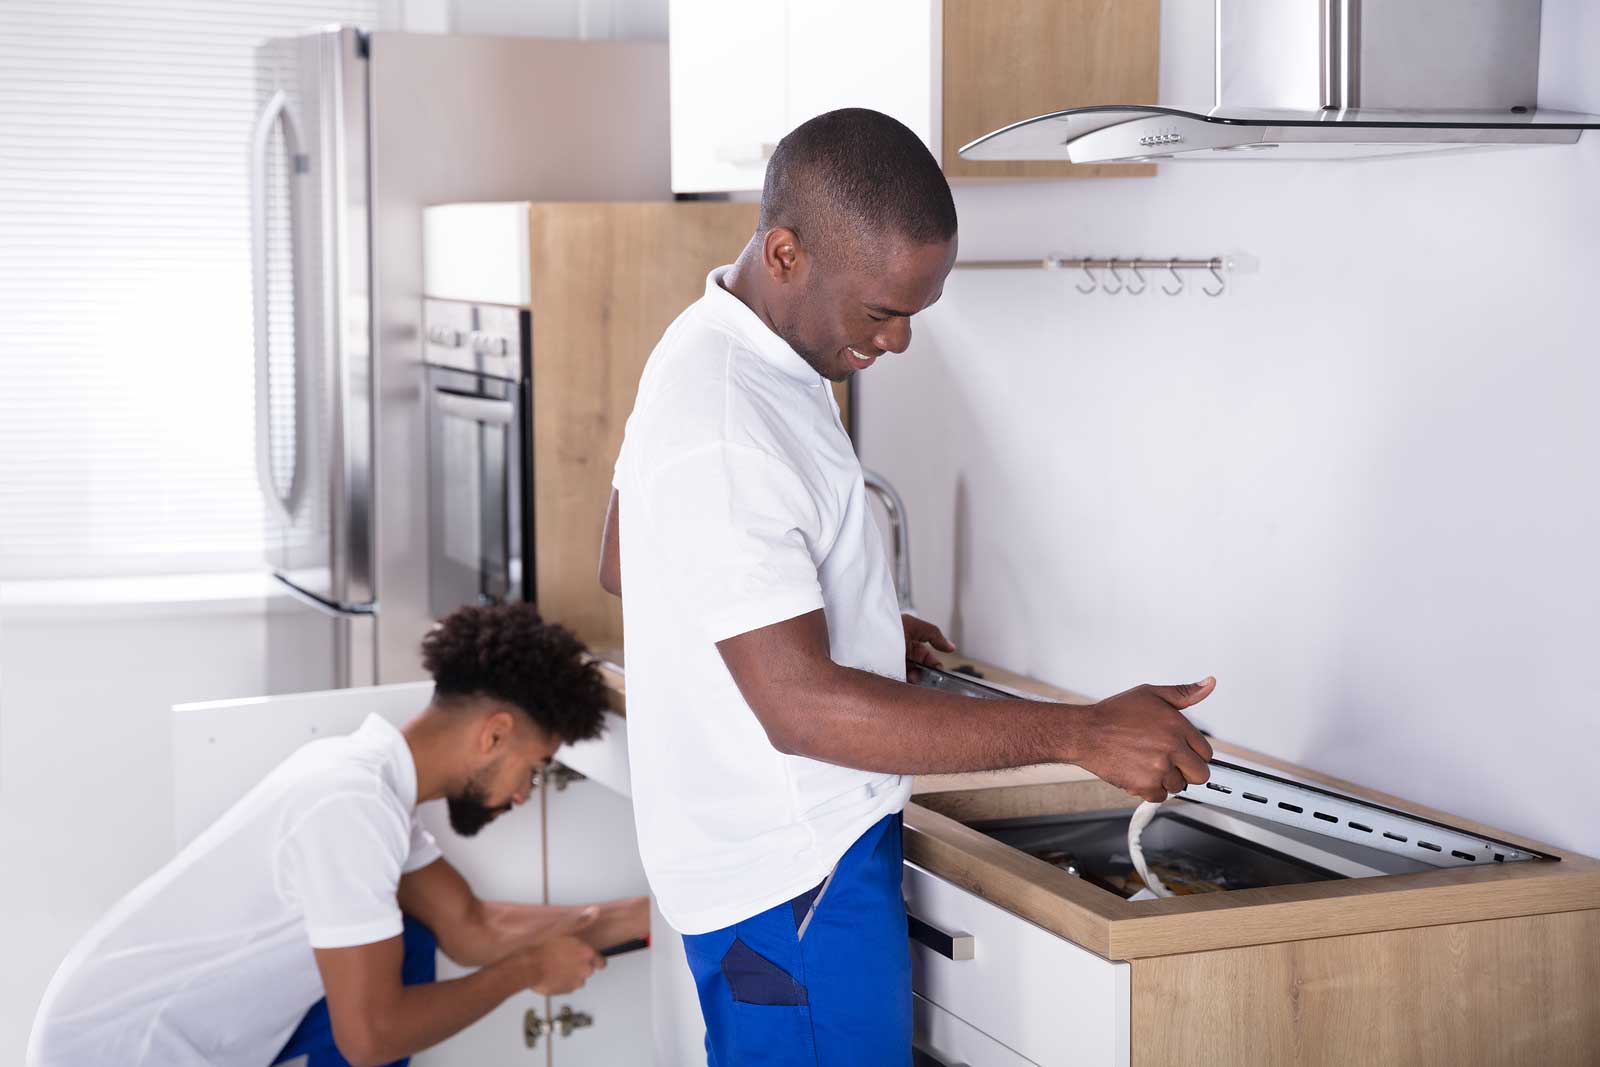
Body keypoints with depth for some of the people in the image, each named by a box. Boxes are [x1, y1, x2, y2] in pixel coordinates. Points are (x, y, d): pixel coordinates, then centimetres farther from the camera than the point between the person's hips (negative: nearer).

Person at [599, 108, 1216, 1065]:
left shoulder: (715, 350, 6)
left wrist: (855, 622, 18)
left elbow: (625, 567, 19)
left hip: (786, 846, 10)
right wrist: (1082, 734, -29)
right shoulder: (724, 431, -27)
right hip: (797, 880, -10)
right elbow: (801, 708, -29)